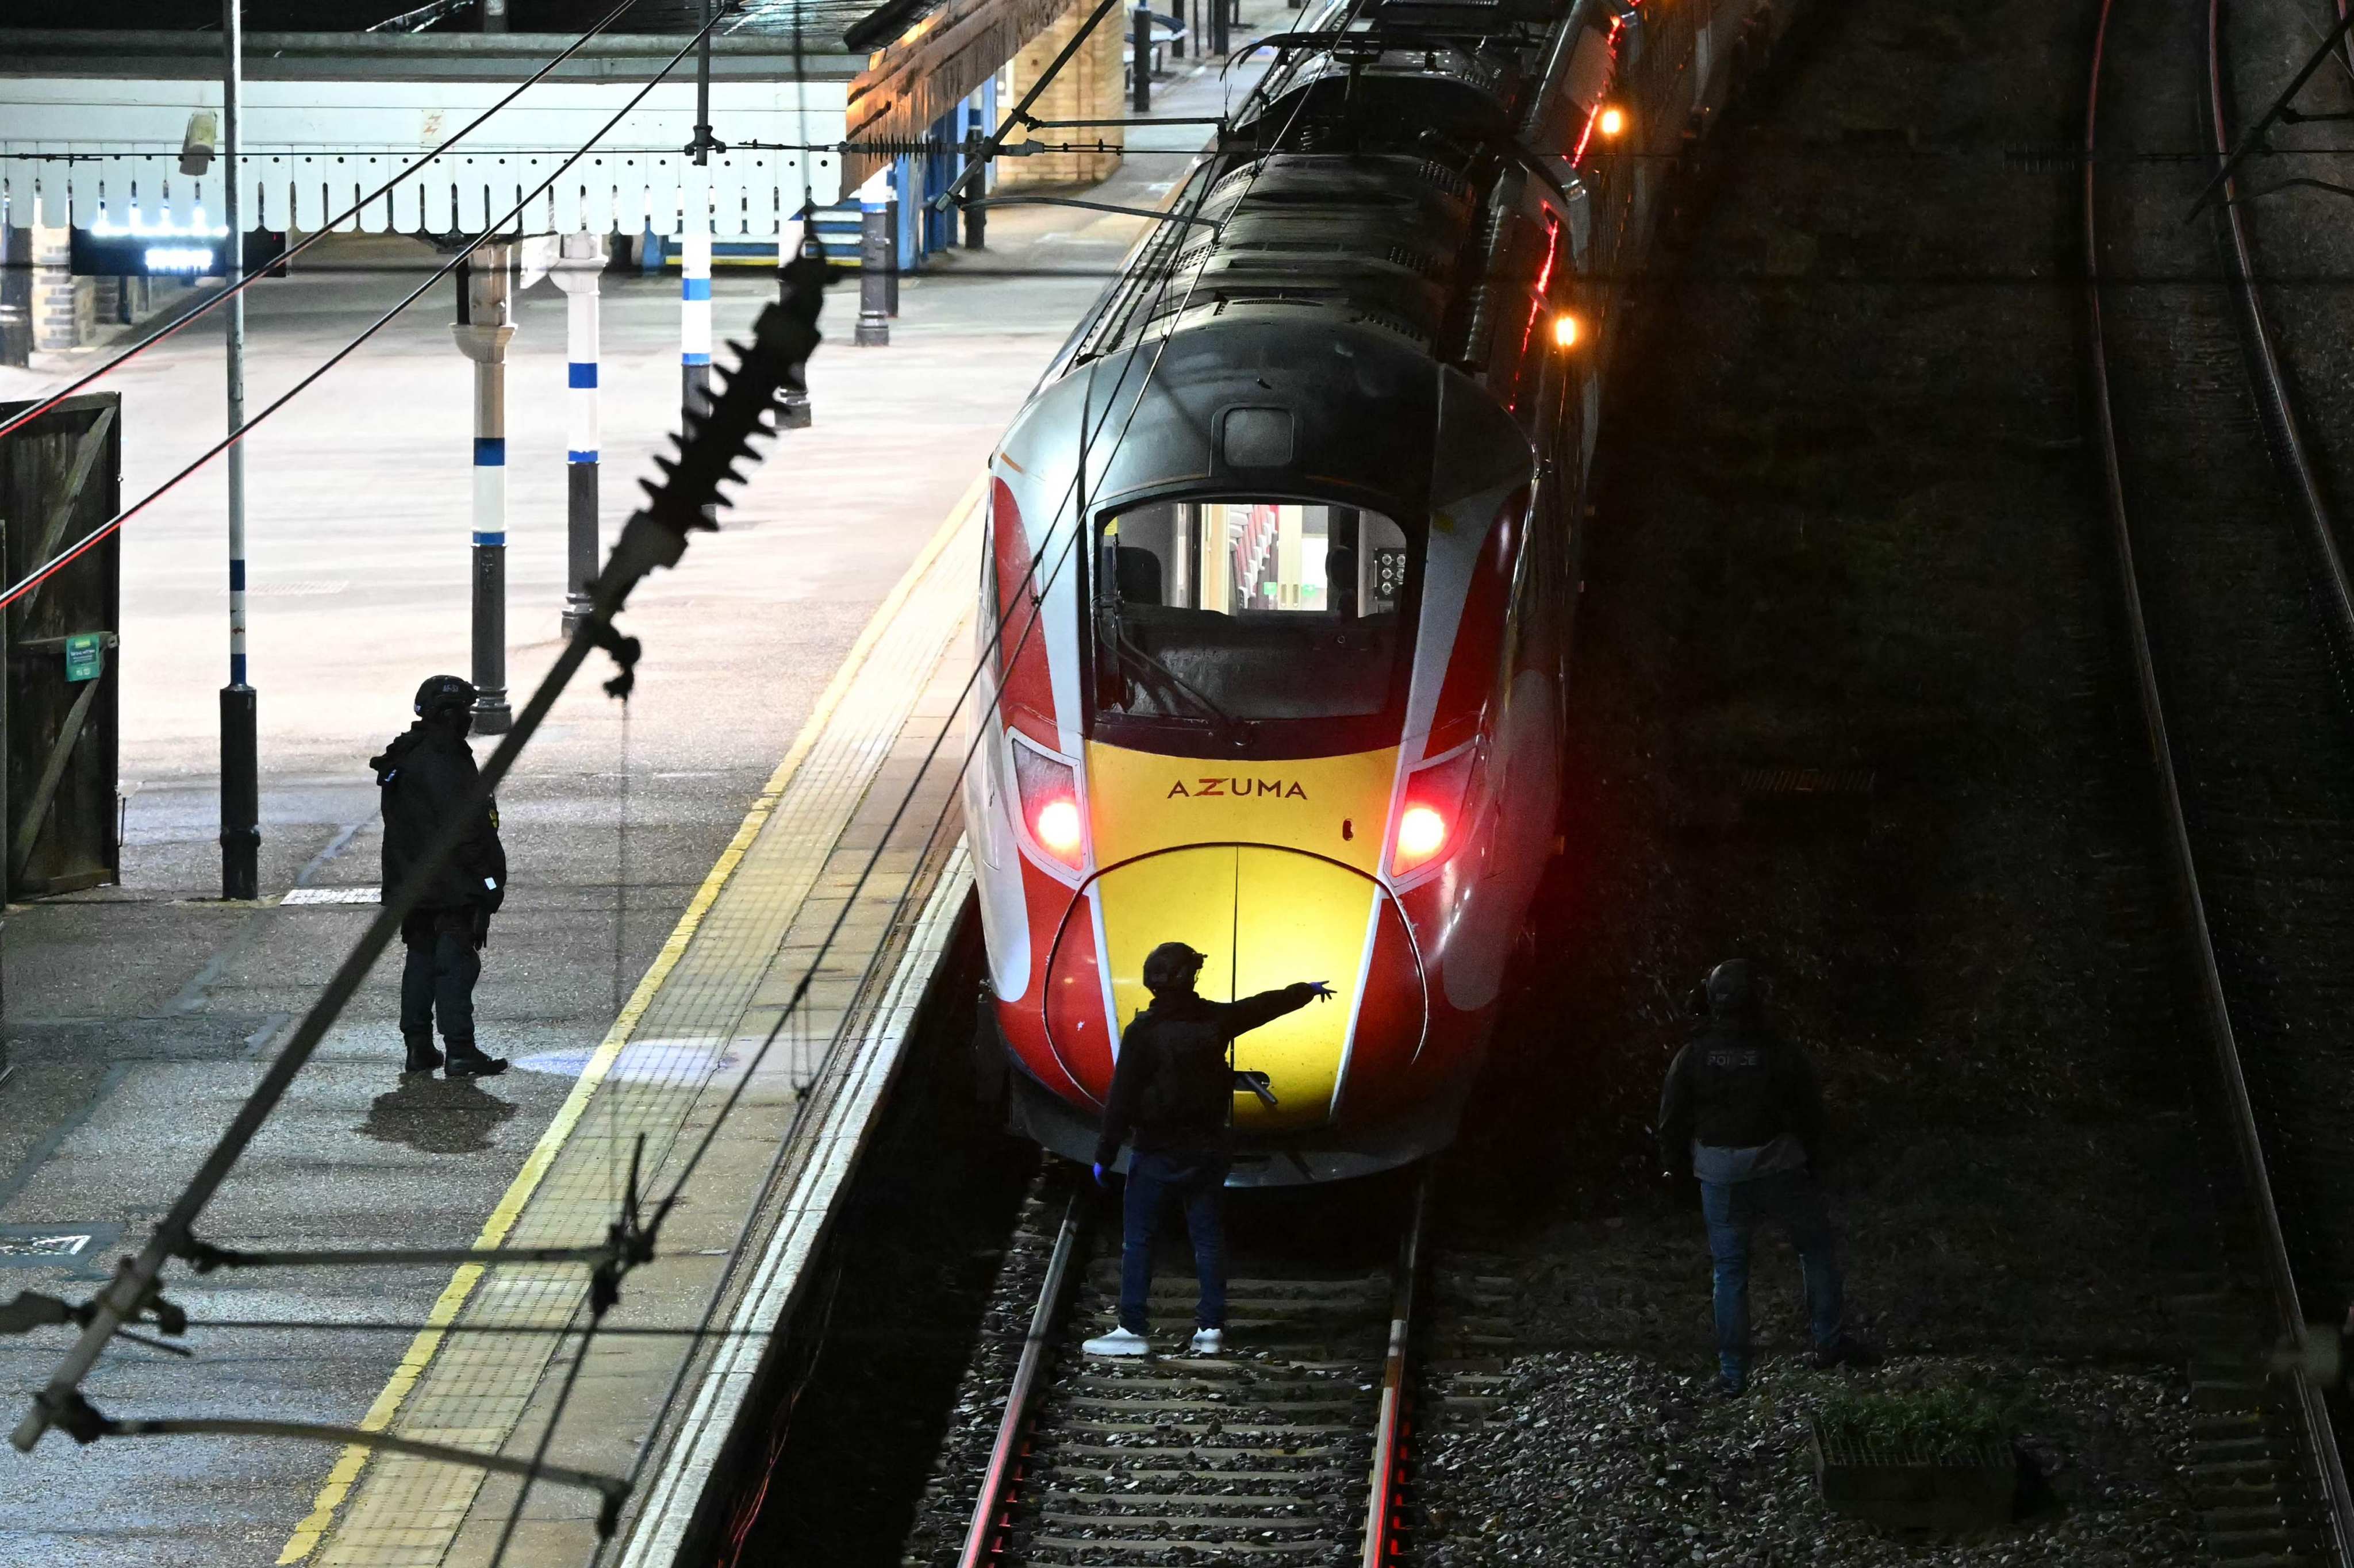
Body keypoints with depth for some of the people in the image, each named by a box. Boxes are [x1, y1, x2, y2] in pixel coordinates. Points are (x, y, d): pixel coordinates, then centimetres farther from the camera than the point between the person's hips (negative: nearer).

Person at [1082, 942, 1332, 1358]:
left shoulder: (1143, 1032, -14)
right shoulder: (1214, 1019, -3)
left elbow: (1122, 1098, -13)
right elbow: (1266, 1006, 16)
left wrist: (1105, 1155, -7)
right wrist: (1308, 990, 34)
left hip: (1158, 1154, -4)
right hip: (1208, 1148, 4)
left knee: (1137, 1238, 1)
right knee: (1208, 1237, 11)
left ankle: (1132, 1329, -4)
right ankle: (1211, 1327, 10)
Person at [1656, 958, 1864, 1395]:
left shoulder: (1692, 1057, -8)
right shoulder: (1779, 1053, -11)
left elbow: (1672, 1118, -2)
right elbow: (1811, 1111, -2)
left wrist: (1672, 1164, 15)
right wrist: (1809, 1155, 16)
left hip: (1719, 1174, 1)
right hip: (1777, 1163, -1)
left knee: (1730, 1269, 10)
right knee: (1817, 1244, 19)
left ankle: (1733, 1371, 9)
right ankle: (1828, 1340, 20)